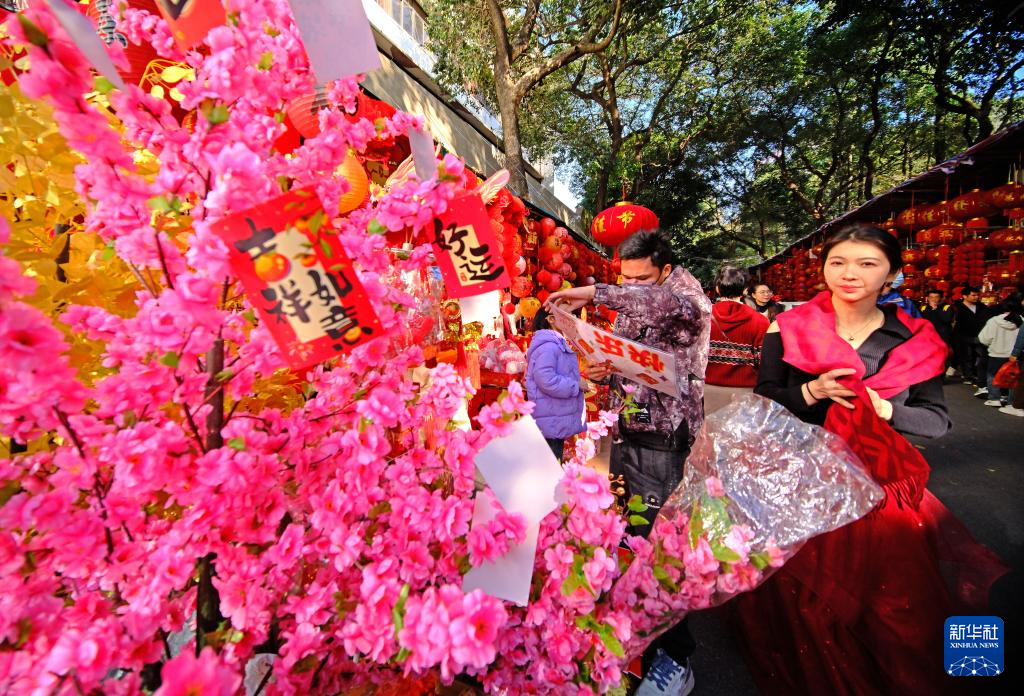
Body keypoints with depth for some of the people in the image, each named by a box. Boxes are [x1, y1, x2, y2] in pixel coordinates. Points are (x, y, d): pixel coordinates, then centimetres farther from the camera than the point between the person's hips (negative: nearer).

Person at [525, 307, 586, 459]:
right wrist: (576, 385, -20)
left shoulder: (556, 343, 16)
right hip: (551, 420, -11)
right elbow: (546, 379, -31)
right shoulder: (548, 345, -19)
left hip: (556, 418, 11)